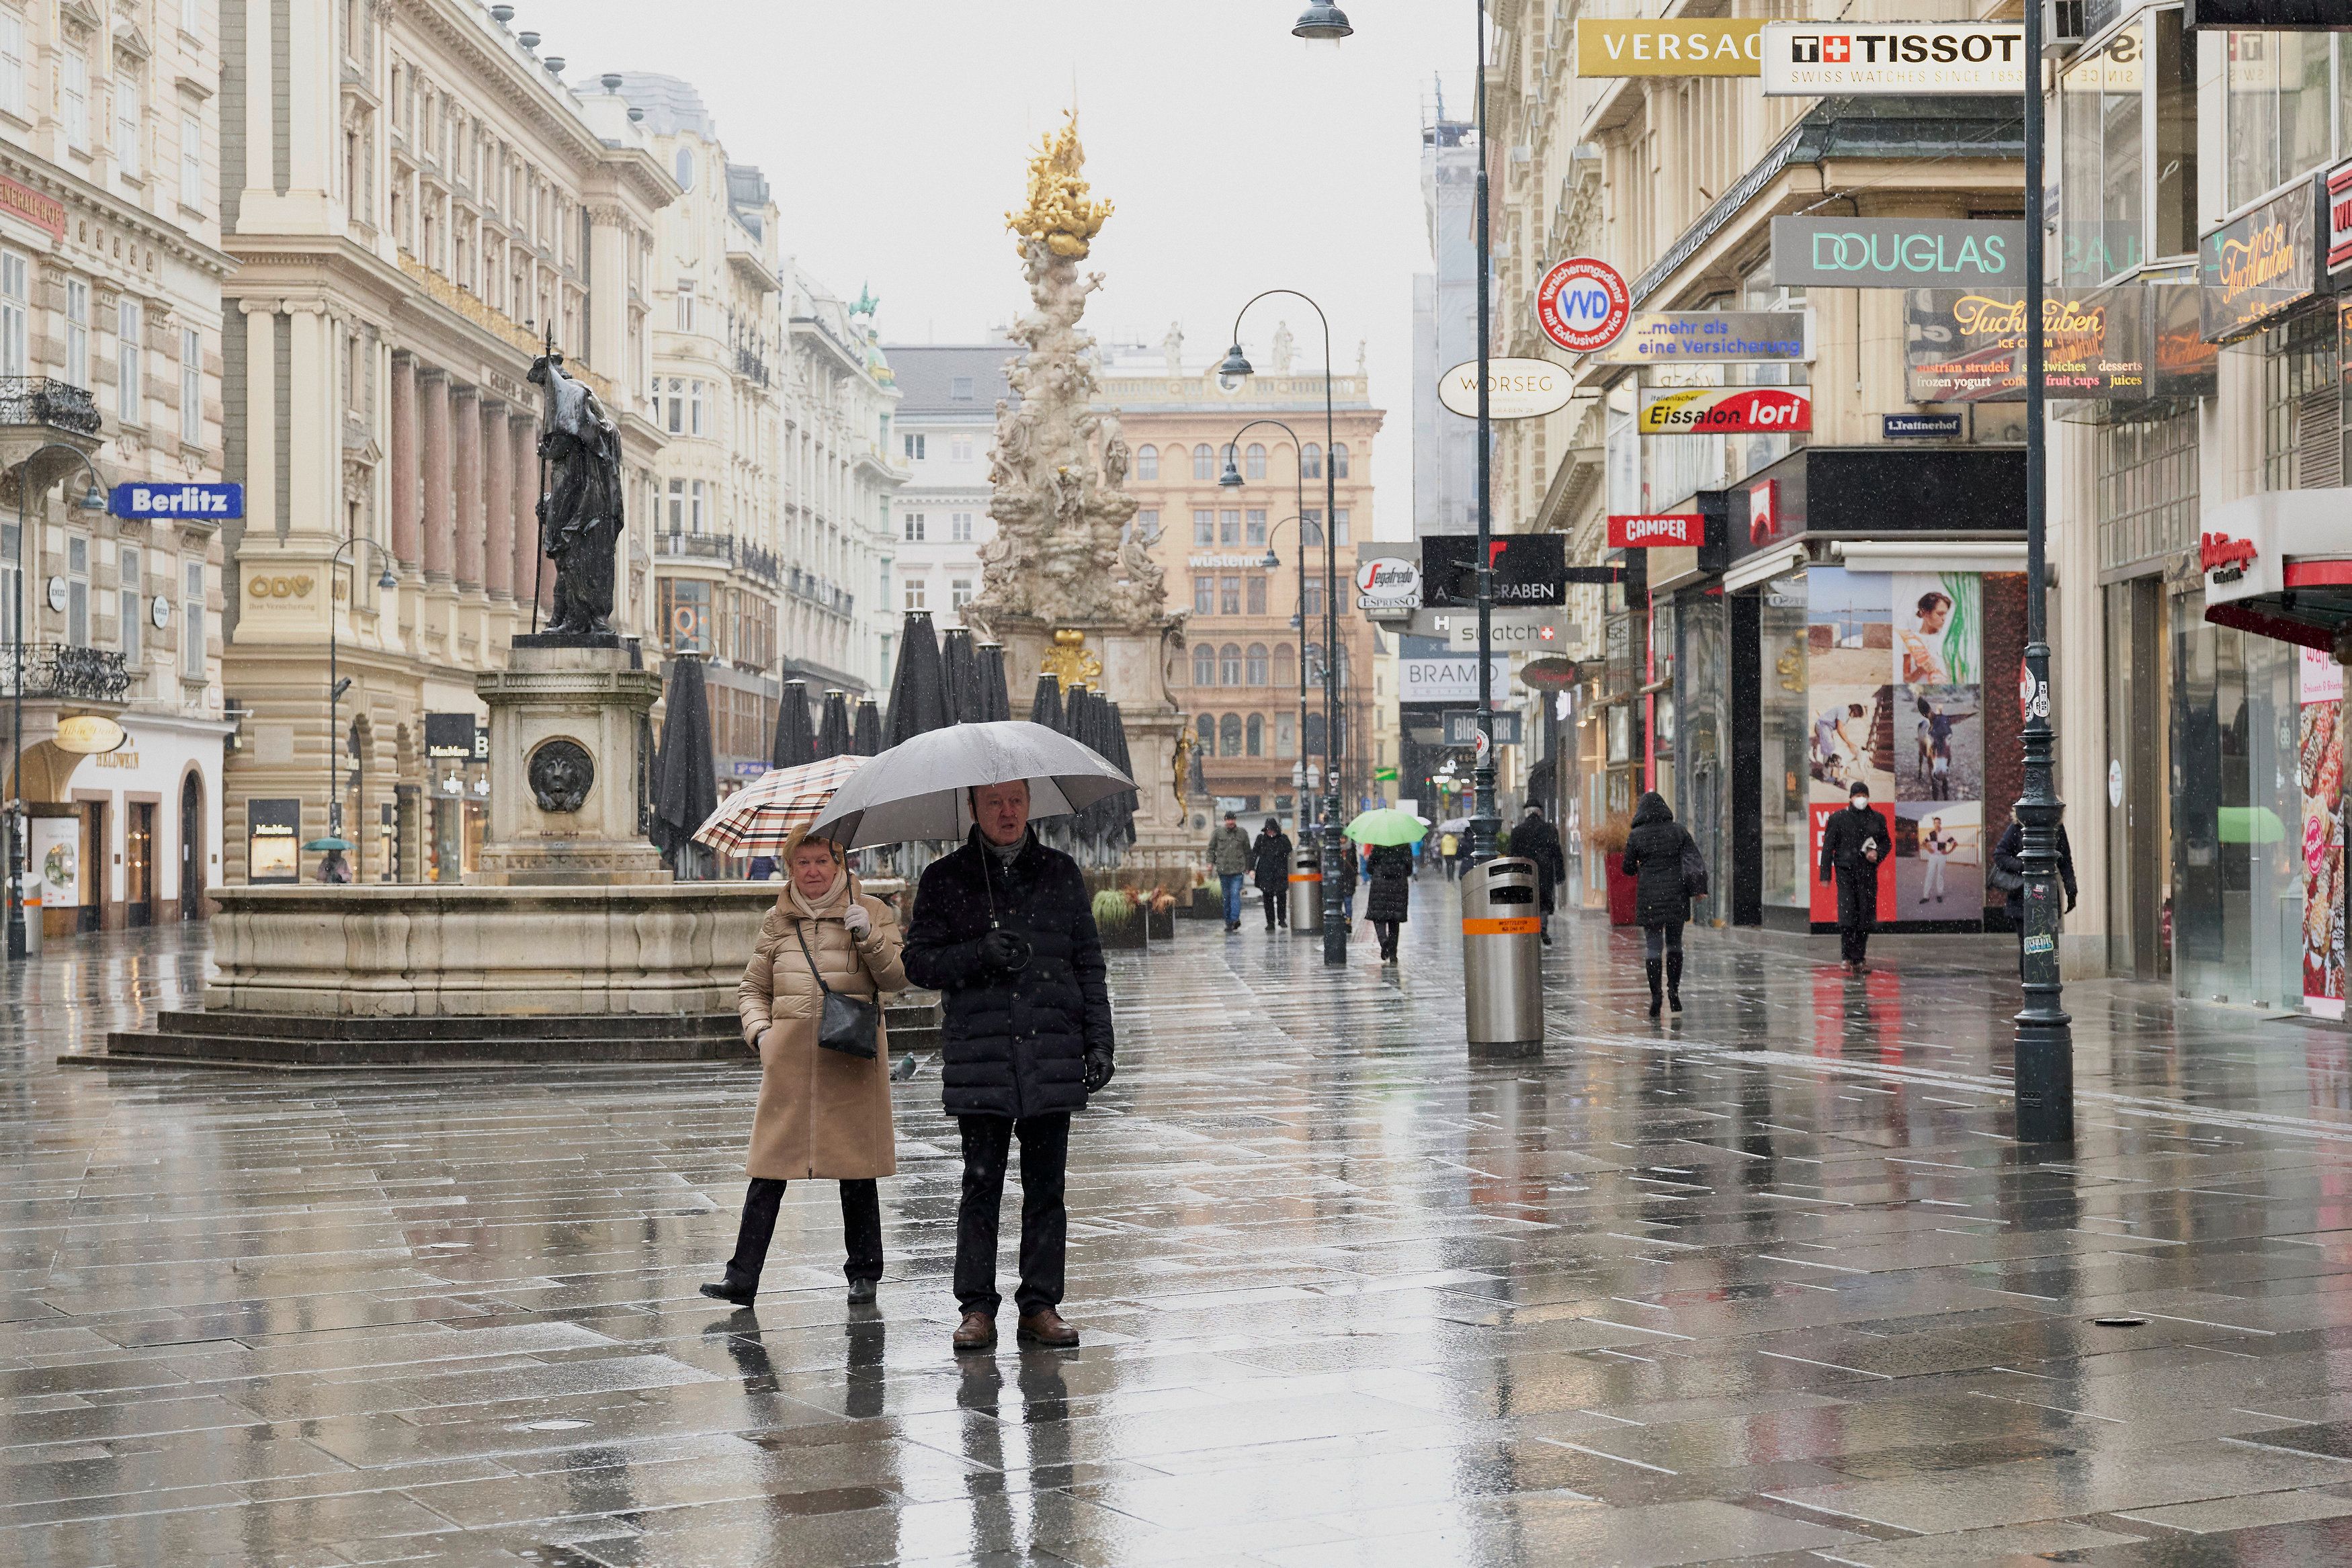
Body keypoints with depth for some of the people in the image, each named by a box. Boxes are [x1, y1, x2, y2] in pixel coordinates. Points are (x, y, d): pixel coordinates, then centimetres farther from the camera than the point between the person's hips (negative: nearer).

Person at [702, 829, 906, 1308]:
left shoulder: (872, 912, 6)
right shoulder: (777, 922, 13)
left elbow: (896, 977, -2)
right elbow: (752, 989, 19)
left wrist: (869, 938, -18)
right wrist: (760, 1031, 1)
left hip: (852, 1055, -2)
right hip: (789, 1057, 2)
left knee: (856, 1167, 3)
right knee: (769, 1167, -3)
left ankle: (863, 1274, 16)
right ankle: (742, 1278, -3)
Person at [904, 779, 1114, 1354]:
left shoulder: (1060, 874, 11)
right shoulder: (945, 880, 6)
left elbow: (1089, 961, 12)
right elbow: (919, 962, 3)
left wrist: (1098, 1042, 5)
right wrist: (980, 953, -14)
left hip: (1053, 1055, 1)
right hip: (979, 1057, -1)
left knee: (1046, 1186, 3)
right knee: (981, 1183, -1)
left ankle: (1040, 1306, 9)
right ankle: (976, 1308, 5)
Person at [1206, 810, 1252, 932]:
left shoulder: (1242, 833, 7)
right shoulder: (1218, 833, 6)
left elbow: (1248, 852, 15)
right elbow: (1211, 848, 13)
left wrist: (1248, 867, 14)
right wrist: (1211, 862, 0)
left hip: (1238, 871, -2)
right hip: (1223, 870, 2)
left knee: (1235, 894, -15)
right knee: (1226, 896, 7)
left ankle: (1235, 919, -22)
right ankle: (1228, 921, 15)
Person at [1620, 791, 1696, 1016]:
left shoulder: (1636, 835, -4)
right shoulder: (1678, 830, 1)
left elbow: (1628, 869, 1)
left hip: (1649, 897, -2)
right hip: (1677, 895, 2)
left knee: (1653, 946, 3)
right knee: (1674, 943, 14)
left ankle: (1656, 995, -5)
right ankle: (1674, 989, 3)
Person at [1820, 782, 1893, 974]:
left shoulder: (1877, 819, 11)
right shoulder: (1838, 818, 2)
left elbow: (1887, 842, 20)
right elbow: (1828, 847, 2)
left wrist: (1878, 853, -3)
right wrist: (1825, 875, -3)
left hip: (1868, 872, 3)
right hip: (1845, 870, -3)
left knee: (1865, 916, 3)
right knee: (1846, 912, -14)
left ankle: (1859, 958, 14)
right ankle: (1847, 957, -10)